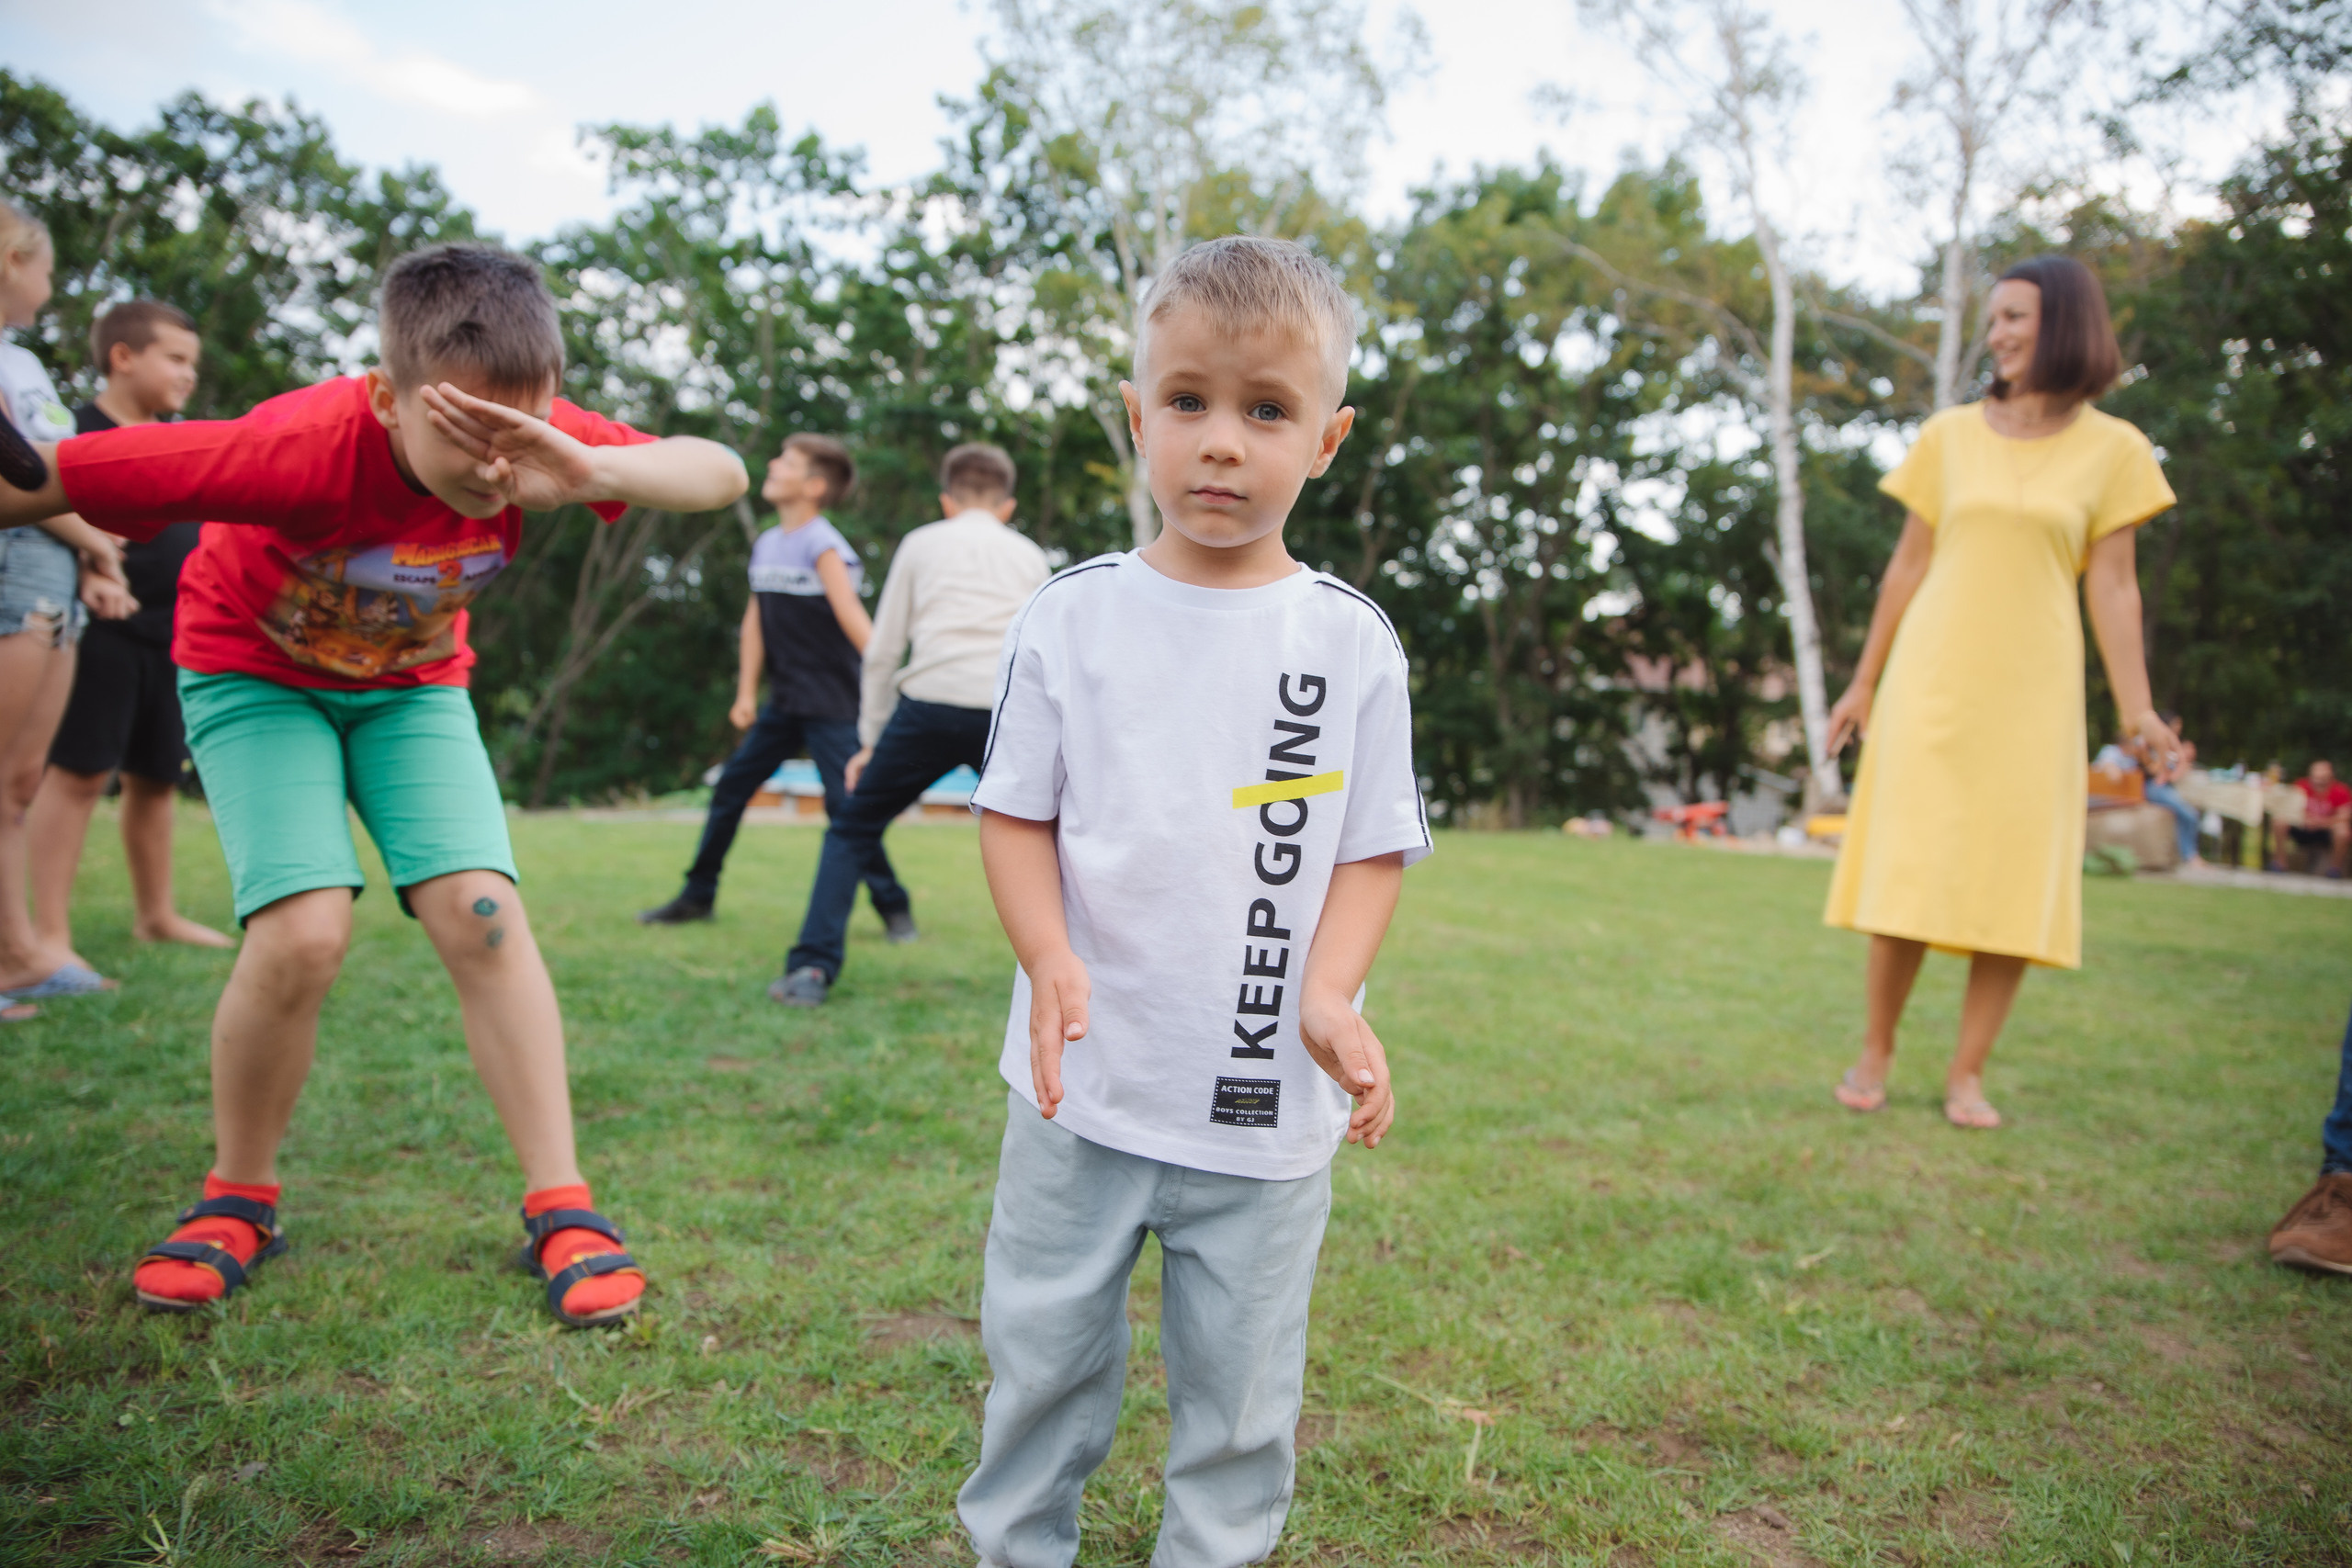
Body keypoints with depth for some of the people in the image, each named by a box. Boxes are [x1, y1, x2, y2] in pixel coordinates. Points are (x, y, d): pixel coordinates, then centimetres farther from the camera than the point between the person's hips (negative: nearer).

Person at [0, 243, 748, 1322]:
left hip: (414, 679, 3)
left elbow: (720, 475, -33)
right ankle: (239, 1199, 8)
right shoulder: (303, 446, -37)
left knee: (481, 915, -15)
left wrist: (591, 472, -50)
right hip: (255, 672, -3)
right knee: (305, 934, -20)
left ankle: (560, 1211, -6)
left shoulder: (536, 437, -26)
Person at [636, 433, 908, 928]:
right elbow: (755, 620, 15)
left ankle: (893, 908, 2)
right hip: (783, 702, 8)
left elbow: (853, 619, -20)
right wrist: (746, 693, 10)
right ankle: (697, 896, 24)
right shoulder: (765, 544, 10)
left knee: (846, 804, -11)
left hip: (830, 705, -8)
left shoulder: (823, 547, -13)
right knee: (731, 788, 10)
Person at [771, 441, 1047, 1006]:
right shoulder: (1029, 555, 22)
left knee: (851, 831, 14)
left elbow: (882, 651, 15)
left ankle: (812, 969, 2)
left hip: (928, 706, -1)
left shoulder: (921, 543, 18)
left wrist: (870, 740, 19)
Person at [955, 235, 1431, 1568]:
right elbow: (1017, 813, 1)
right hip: (1086, 1080, 1)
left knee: (1241, 1395, 16)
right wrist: (1050, 957, -16)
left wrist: (1328, 996, -17)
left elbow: (1375, 850, 0)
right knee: (1042, 1358, 17)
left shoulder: (1353, 641, -4)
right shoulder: (1073, 616, -3)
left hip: (1268, 1106, 0)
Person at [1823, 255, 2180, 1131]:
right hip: (1932, 681, 0)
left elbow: (2111, 586, 3)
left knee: (2016, 883, -1)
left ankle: (1968, 1073, 9)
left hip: (2033, 692, 0)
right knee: (1908, 872, -1)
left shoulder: (2113, 449, 5)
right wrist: (1864, 682, 10)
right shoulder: (1949, 436, 8)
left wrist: (2135, 709, -4)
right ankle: (1875, 1052, 11)